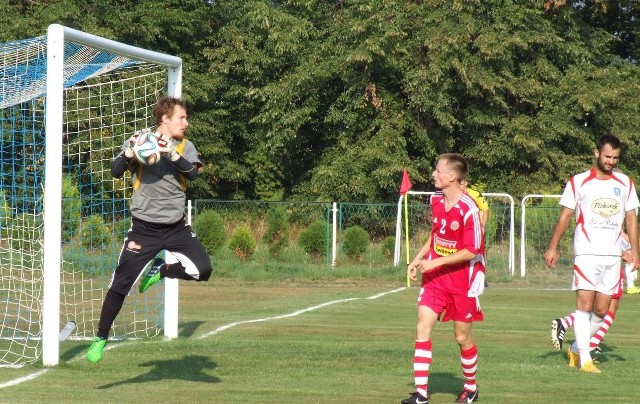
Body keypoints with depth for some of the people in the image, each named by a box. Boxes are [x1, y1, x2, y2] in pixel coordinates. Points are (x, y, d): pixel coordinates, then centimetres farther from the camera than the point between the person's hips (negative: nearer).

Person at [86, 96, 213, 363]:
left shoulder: (185, 146, 3)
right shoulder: (138, 140, -3)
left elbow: (193, 173, -15)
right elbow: (116, 171, -13)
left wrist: (171, 153, -30)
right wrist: (130, 152, -31)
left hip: (176, 227, 3)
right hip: (144, 228, -3)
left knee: (202, 270, -13)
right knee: (121, 284, -5)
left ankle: (160, 270, 15)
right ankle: (101, 338, 11)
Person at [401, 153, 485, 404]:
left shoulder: (468, 210, -20)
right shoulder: (436, 200, 3)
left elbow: (471, 251, -20)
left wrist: (434, 262, -20)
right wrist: (418, 259, 9)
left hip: (462, 279, -6)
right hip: (435, 278, 6)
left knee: (462, 337, 7)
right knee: (423, 328, -7)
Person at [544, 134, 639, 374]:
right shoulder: (579, 182, 2)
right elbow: (565, 215, 5)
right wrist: (553, 247, 1)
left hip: (613, 255, 4)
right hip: (586, 253, -4)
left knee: (601, 310, 4)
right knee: (584, 304, -13)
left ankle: (576, 349, 23)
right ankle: (584, 360, -14)